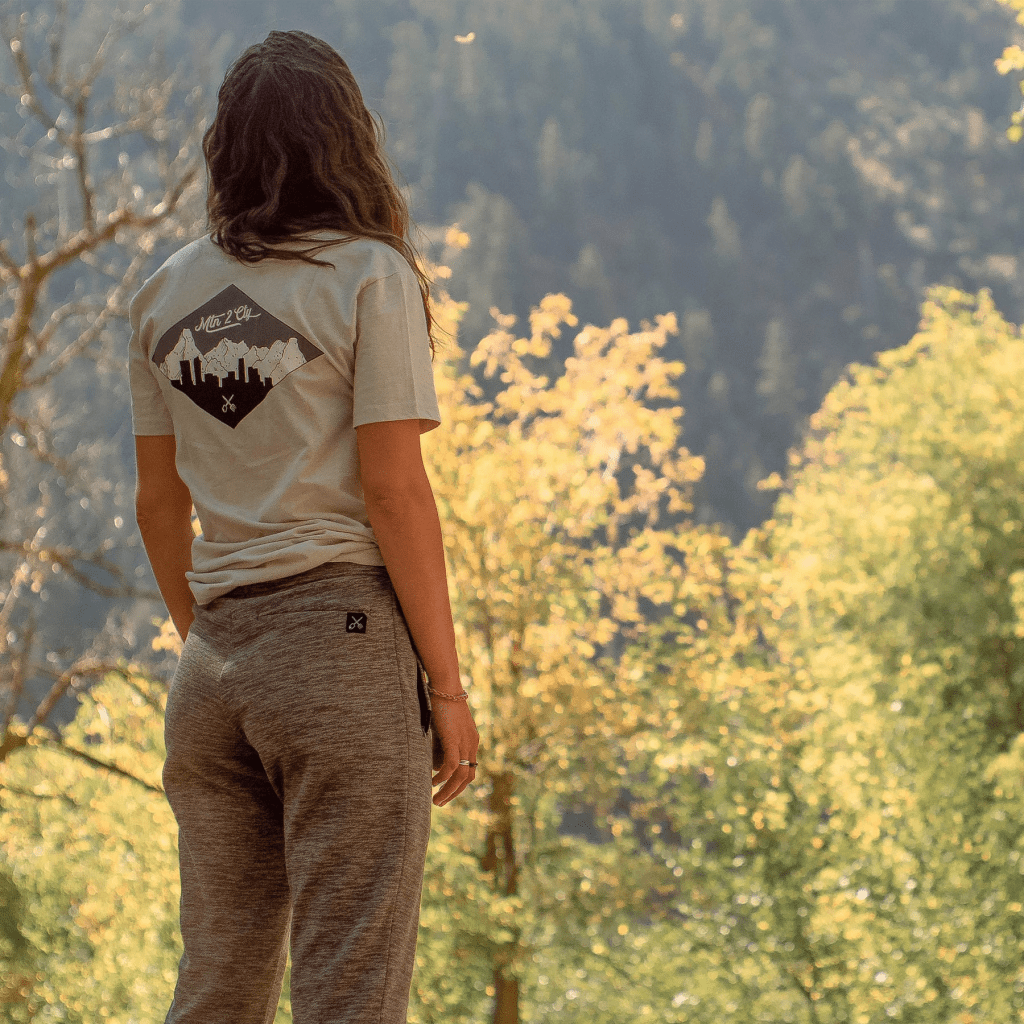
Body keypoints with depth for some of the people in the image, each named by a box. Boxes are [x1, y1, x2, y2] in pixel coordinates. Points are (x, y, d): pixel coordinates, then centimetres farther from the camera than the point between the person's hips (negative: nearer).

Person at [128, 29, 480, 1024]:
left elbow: (157, 502, 14)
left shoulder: (167, 293, 10)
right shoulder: (370, 277, -6)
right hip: (343, 640, -6)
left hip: (215, 654, 6)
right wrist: (446, 682, -6)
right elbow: (393, 490, -10)